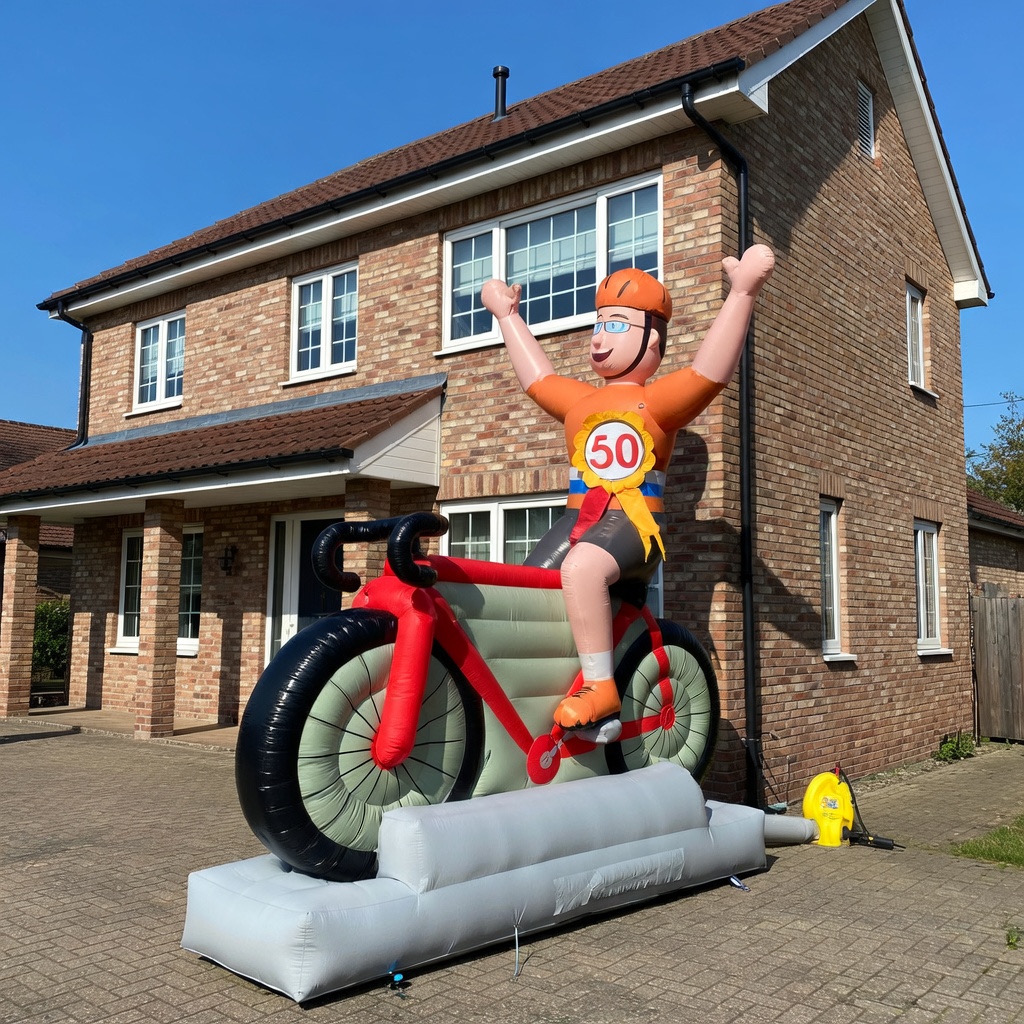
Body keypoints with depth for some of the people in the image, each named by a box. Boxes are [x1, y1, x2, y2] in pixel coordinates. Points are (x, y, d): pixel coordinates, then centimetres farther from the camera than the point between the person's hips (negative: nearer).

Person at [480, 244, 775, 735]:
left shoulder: (655, 400, 2)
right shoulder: (580, 401, 21)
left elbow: (710, 371, -13)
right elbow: (537, 375, 35)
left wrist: (741, 294, -22)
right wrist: (507, 316, 46)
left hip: (634, 521, -7)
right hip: (579, 518, 7)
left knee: (582, 566, -37)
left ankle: (600, 685, -30)